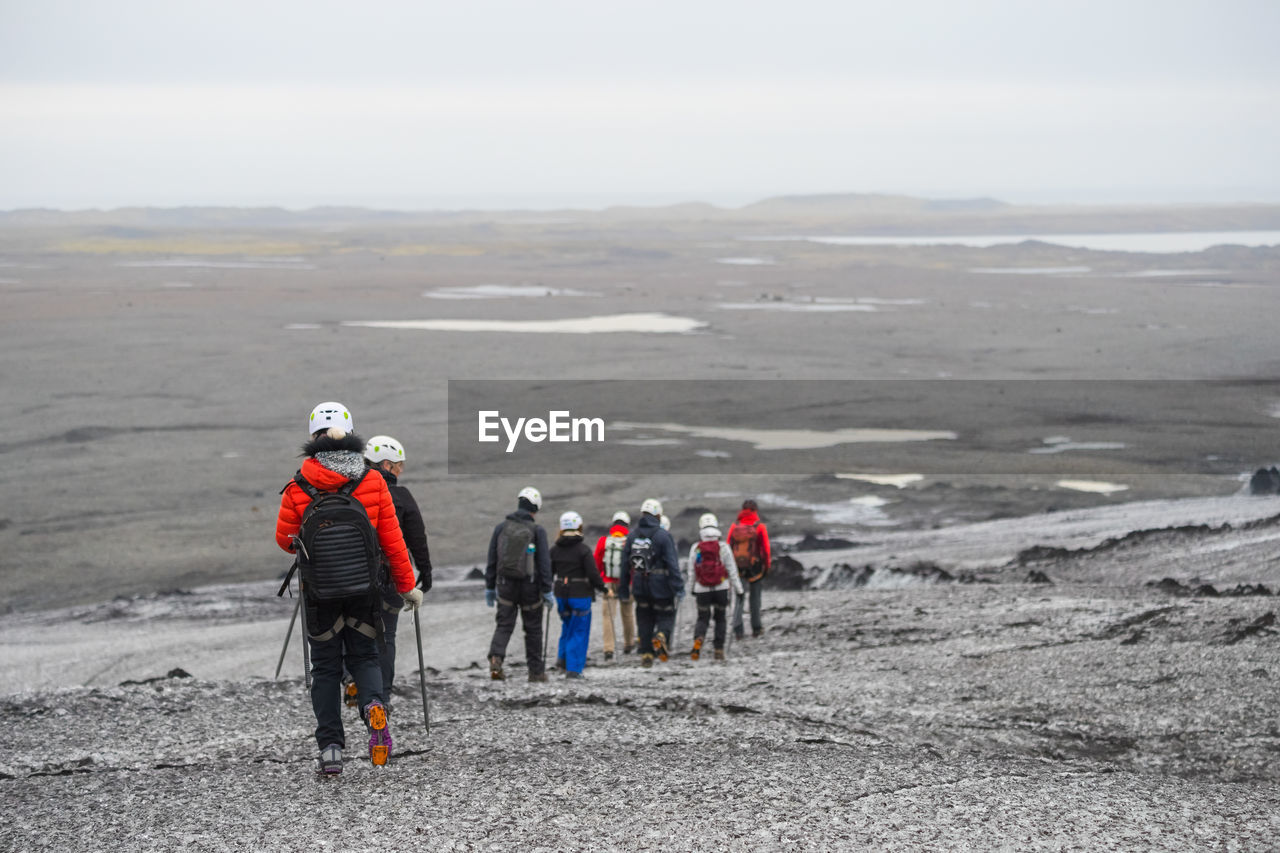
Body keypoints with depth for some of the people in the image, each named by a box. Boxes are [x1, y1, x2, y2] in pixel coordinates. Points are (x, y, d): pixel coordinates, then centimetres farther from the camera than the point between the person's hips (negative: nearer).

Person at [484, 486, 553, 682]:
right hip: (530, 585, -2)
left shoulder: (501, 528, 2)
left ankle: (495, 657, -20)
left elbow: (492, 560, 4)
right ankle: (536, 671, 15)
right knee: (533, 629, 10)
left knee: (504, 625, 6)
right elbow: (544, 563, -9)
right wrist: (547, 591, -5)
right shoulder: (537, 531, -6)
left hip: (505, 585, 2)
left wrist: (490, 587, 11)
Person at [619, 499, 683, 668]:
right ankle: (661, 636, -24)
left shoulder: (632, 535, 5)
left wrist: (624, 586, 15)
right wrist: (678, 587, -12)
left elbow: (625, 563, 8)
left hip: (639, 586, 4)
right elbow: (672, 563, -13)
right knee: (666, 616, 7)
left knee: (644, 619, 12)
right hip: (660, 586, -4)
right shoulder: (663, 536, -10)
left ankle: (646, 654, 7)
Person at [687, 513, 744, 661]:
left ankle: (698, 639, -21)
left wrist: (692, 588, 17)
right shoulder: (723, 547, -8)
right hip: (721, 588, 0)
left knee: (702, 618, 9)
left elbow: (691, 571, 3)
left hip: (702, 589, 0)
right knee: (720, 618, 13)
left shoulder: (695, 548, -5)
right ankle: (719, 650, 9)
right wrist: (738, 589, 4)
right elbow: (732, 571, -4)